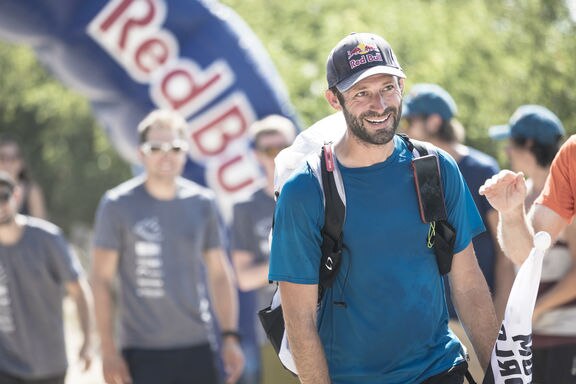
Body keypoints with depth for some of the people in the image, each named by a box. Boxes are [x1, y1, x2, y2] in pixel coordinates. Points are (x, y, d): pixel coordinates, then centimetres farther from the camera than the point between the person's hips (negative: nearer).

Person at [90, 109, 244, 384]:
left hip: (197, 349, 3)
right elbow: (101, 280, -2)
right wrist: (108, 351, -8)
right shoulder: (118, 205, -3)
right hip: (142, 351, -3)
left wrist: (230, 337, 6)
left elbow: (219, 274, 13)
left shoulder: (202, 203, 7)